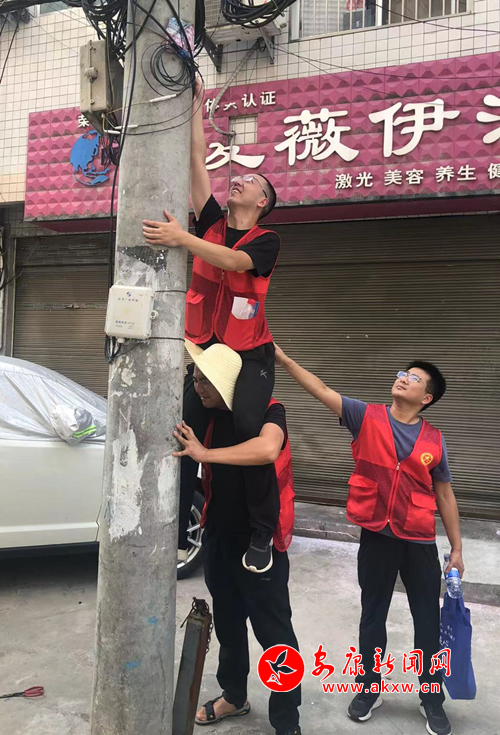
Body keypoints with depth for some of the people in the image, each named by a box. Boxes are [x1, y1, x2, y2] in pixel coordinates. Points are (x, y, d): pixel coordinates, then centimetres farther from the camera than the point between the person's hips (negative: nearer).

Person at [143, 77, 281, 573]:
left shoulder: (266, 241, 0)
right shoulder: (213, 224, 13)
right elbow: (198, 162, 10)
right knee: (184, 432, -5)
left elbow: (232, 261, -21)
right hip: (205, 348, 4)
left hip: (250, 353, -4)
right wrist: (197, 110, 12)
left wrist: (180, 239, -30)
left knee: (249, 428, -18)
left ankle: (263, 532, -3)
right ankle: (180, 531, 4)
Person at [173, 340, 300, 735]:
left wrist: (205, 453, -35)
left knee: (274, 632, 4)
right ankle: (234, 695, 43)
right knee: (228, 623, 22)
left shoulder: (268, 411, -18)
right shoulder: (214, 414, 2)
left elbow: (267, 450, -39)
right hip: (219, 536, 7)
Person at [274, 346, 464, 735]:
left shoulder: (434, 440, -1)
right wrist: (283, 358, -21)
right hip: (376, 537, 0)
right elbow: (321, 389, -12)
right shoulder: (367, 417, -4)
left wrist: (456, 548, 9)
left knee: (428, 622, 12)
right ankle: (370, 688, 36)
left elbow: (445, 496, 6)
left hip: (421, 542, 1)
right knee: (373, 616, 15)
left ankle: (432, 698, 33)